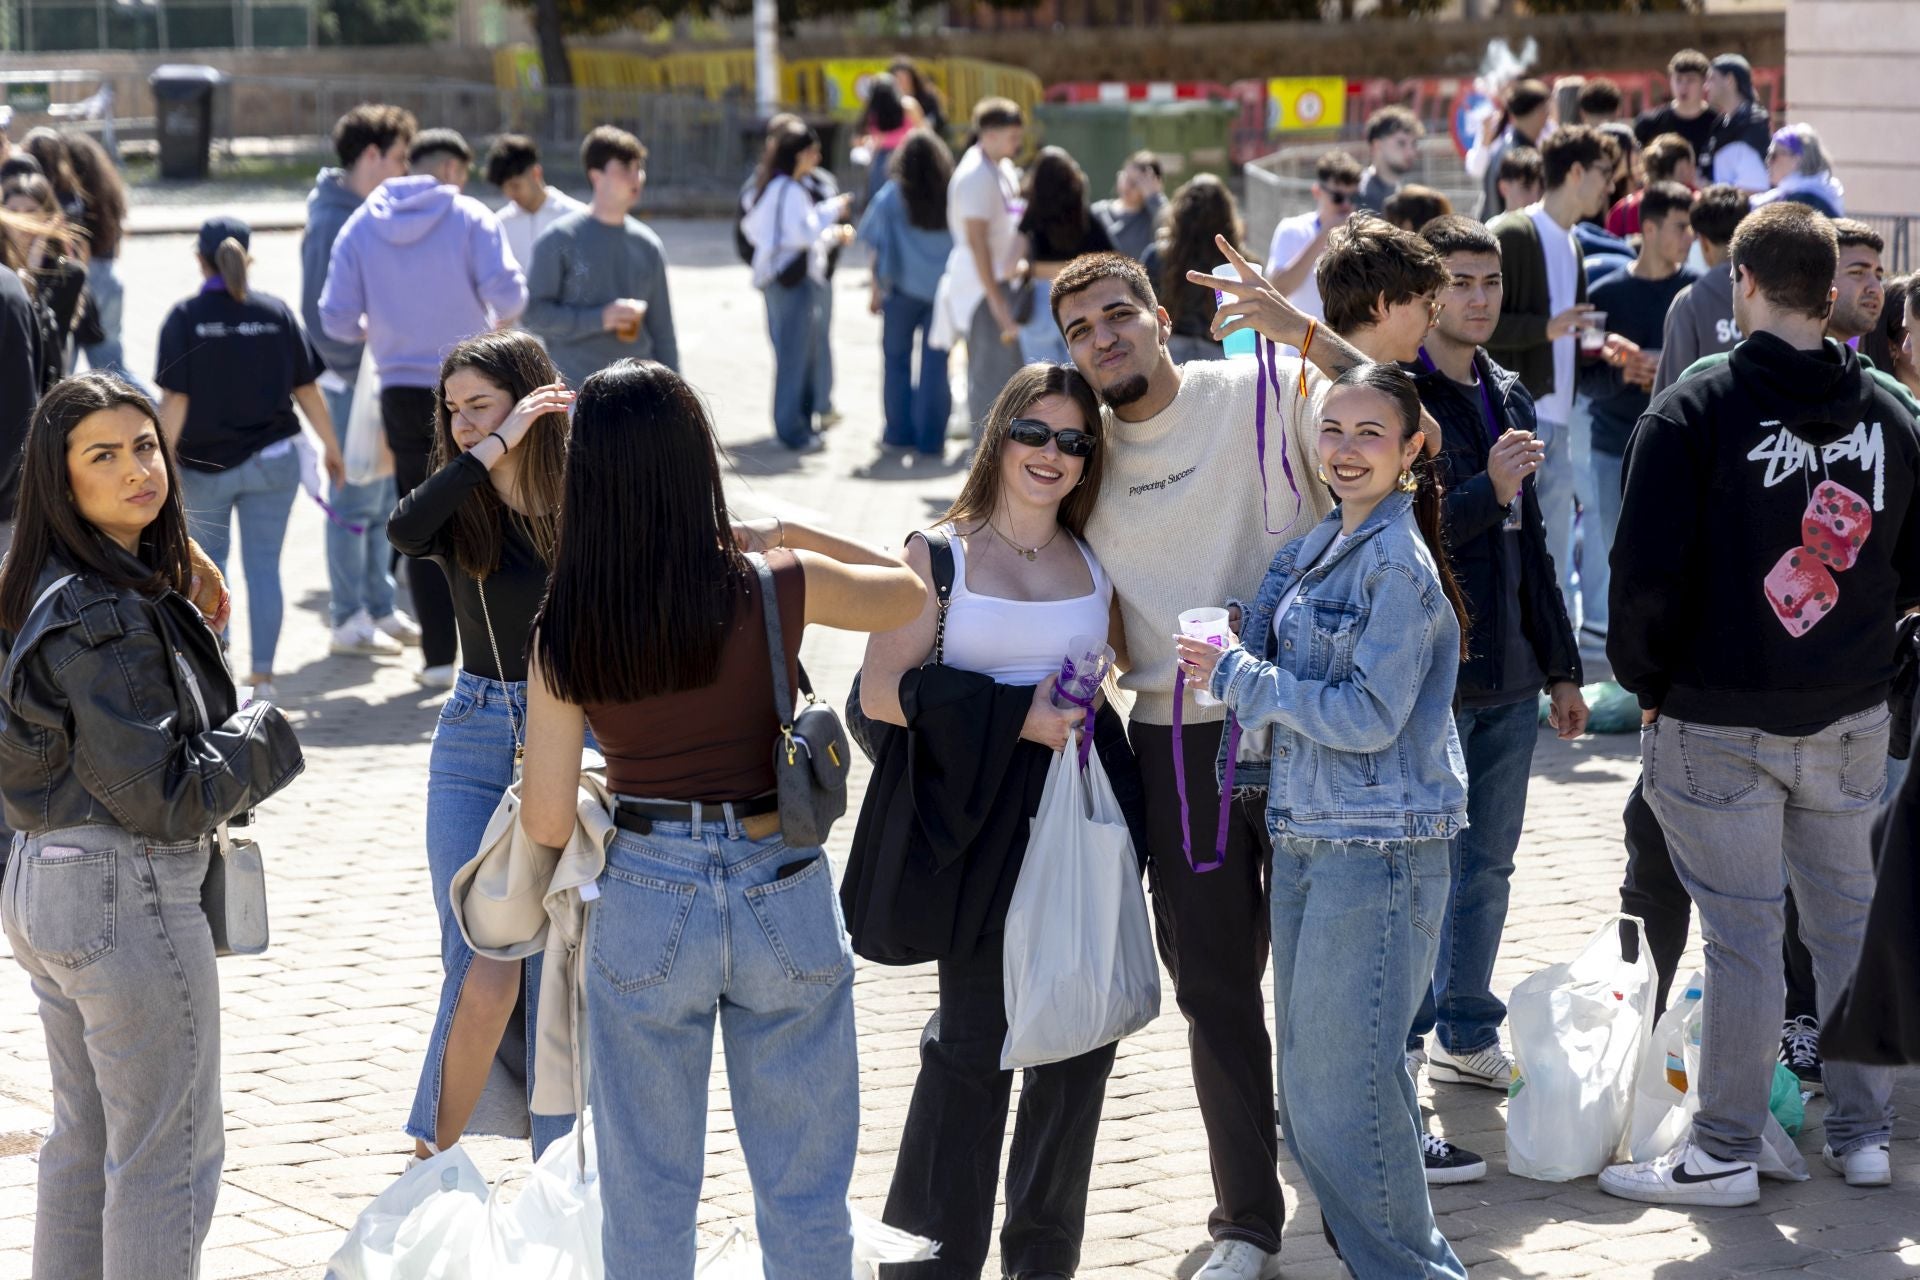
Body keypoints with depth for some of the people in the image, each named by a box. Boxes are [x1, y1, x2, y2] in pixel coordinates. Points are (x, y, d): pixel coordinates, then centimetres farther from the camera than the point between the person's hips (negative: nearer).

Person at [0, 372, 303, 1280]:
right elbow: (157, 794, -22)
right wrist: (260, 740, -7)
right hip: (128, 896, -10)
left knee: (84, 1138, 21)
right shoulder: (108, 616, -22)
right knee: (170, 1154, 3)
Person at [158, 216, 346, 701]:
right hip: (272, 459, 1)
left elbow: (175, 400, -12)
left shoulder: (185, 317, -8)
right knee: (263, 564, 4)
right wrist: (331, 447, 14)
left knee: (208, 562, 16)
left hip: (204, 463, -1)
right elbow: (306, 390, 2)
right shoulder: (276, 313, -1)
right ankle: (262, 675, 3)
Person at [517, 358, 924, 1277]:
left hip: (645, 905, 1)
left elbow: (546, 823, -6)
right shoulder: (777, 588, -10)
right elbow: (908, 591, 10)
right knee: (805, 1199, 13)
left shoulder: (562, 633, -8)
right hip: (784, 900, 0)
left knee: (646, 1200, 14)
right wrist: (789, 533, 10)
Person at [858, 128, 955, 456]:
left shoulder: (891, 197, -6)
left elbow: (878, 248, -4)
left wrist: (877, 290, 4)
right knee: (935, 364, 4)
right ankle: (931, 437, 3)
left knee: (897, 359, 13)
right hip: (944, 290, 1)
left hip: (903, 290, -1)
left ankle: (900, 430, 15)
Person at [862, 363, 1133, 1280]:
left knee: (1081, 1034, 5)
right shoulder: (941, 553, 0)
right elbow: (881, 689, -8)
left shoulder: (1098, 564, 11)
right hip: (982, 824, -4)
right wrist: (1017, 715, -13)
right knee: (974, 1039, -2)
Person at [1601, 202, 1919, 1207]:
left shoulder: (1692, 414, -13)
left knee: (1743, 936, 0)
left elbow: (1645, 573, -15)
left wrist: (1649, 681, -1)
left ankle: (1725, 1152, 8)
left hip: (1719, 719, -4)